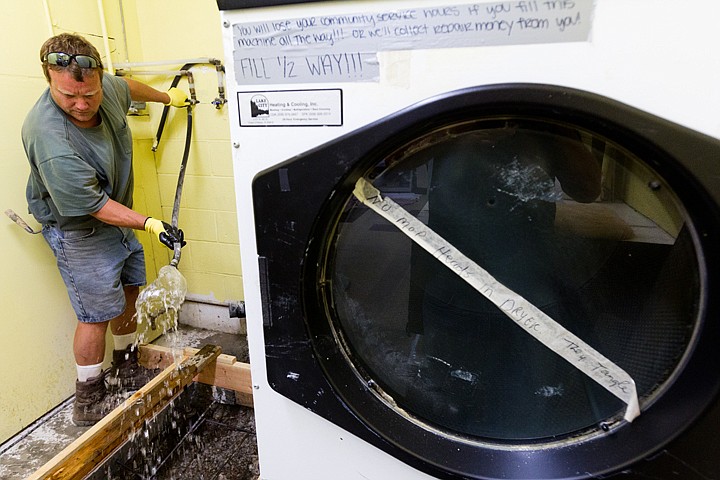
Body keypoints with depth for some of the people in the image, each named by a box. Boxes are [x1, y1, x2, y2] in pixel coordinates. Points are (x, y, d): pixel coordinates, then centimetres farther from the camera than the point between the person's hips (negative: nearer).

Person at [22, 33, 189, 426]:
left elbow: (128, 87, 14)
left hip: (118, 216, 8)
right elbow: (95, 206, -28)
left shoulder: (105, 88, -12)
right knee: (97, 314, -1)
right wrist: (150, 224, -29)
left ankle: (125, 370, 39)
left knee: (129, 291, 18)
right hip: (80, 231, -8)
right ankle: (89, 401, 21)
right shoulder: (50, 139, -34)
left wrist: (167, 96, 28)